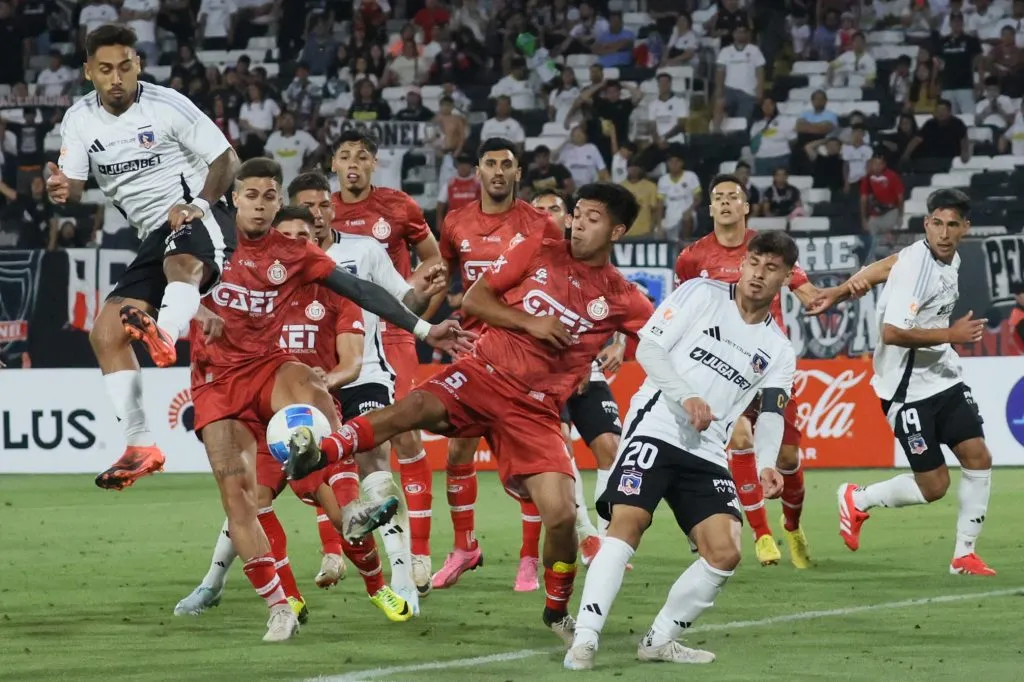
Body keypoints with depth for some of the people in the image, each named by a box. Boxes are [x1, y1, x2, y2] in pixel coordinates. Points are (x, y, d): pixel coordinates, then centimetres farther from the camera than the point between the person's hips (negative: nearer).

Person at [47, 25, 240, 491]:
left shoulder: (167, 106, -10)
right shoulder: (80, 119, 4)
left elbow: (226, 158, -6)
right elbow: (74, 187, 4)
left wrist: (198, 205, -21)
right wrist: (60, 190, -20)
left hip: (199, 219, -6)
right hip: (155, 236, 6)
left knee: (181, 263, -41)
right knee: (105, 334, -2)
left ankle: (165, 335, -71)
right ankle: (141, 447, 2)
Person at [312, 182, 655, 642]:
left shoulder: (622, 299, 6)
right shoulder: (539, 252, 6)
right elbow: (473, 298, 5)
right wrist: (529, 321, -8)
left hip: (535, 409, 0)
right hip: (484, 375, 0)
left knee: (561, 514, -13)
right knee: (415, 407, -31)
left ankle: (557, 611, 13)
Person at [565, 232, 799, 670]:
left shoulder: (779, 353, 15)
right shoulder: (701, 294, 3)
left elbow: (770, 415, 4)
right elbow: (648, 348, -2)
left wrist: (765, 465, -16)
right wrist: (686, 397, -17)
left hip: (707, 453, 5)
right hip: (655, 430, -5)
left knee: (725, 553, -8)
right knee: (627, 523, -23)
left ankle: (660, 640, 9)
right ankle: (584, 640, -26)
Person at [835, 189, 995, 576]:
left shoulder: (951, 260, 5)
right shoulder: (915, 265, -22)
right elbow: (891, 332, -28)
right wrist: (951, 335, -25)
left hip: (944, 378, 8)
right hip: (908, 388, -8)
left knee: (978, 458, -2)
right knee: (933, 486, -5)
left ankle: (964, 555, 9)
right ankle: (857, 500, 21)